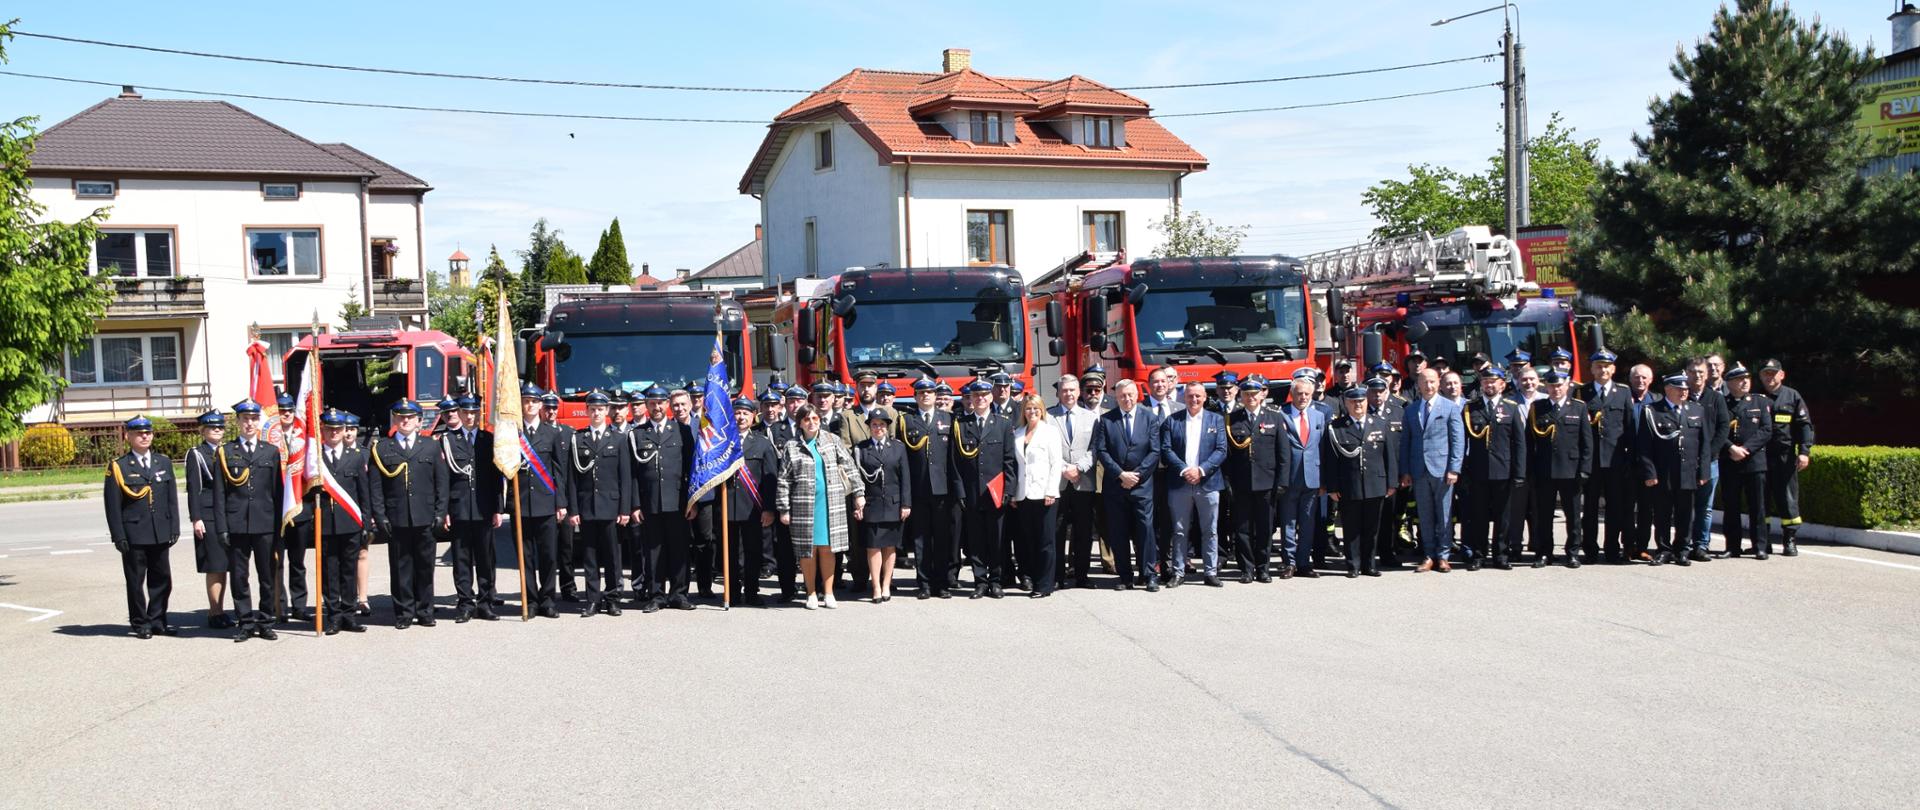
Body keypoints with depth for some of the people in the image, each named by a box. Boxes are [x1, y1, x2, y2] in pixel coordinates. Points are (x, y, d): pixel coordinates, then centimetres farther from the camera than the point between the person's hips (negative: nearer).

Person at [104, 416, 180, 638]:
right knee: (136, 581, 4)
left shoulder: (164, 462, 10)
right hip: (134, 534, -4)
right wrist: (119, 536, -9)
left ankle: (157, 621, 18)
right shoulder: (118, 467, -1)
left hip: (160, 534, 4)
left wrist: (174, 528, 4)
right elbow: (112, 505, -4)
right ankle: (140, 624, 13)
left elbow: (172, 498, 10)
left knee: (162, 578, 8)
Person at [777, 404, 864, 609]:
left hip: (830, 504, 1)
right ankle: (812, 594, 12)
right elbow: (783, 480, 2)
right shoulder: (792, 447, 3)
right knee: (808, 550, 2)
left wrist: (858, 493, 1)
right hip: (804, 506, -1)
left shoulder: (832, 440, 7)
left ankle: (828, 593, 11)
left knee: (827, 549, 4)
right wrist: (783, 509, -2)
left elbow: (850, 467, 7)